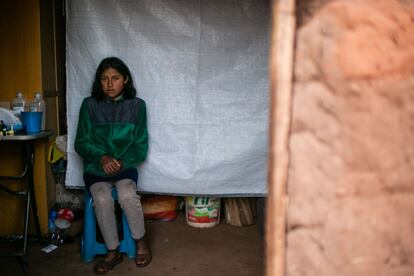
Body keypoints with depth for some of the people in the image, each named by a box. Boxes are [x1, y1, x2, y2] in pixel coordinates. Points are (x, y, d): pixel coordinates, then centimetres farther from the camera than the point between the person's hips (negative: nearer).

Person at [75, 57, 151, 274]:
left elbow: (140, 146, -1)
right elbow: (81, 143, -1)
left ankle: (140, 241, -3)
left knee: (127, 195, -30)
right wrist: (102, 157, -19)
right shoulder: (89, 105, -1)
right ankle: (113, 252, -7)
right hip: (96, 167, 1)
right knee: (102, 200, -28)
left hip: (125, 166, 0)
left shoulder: (137, 105, -1)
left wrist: (121, 161, -18)